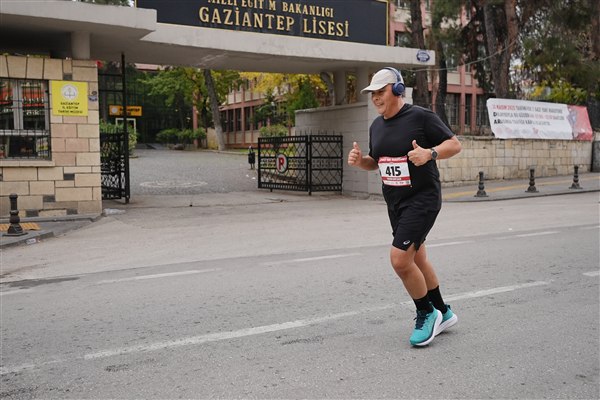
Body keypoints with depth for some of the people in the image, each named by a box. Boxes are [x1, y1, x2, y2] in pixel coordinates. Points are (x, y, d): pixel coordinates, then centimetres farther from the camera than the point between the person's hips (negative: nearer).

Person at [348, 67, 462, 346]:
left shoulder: (421, 116, -11)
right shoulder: (376, 126, 11)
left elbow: (454, 144, -8)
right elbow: (375, 162, 21)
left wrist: (430, 153, -26)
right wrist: (359, 160, 0)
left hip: (423, 199, -8)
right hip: (394, 203, 8)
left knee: (400, 259, -16)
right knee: (416, 260, 15)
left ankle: (427, 313, 7)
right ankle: (442, 313, 33)